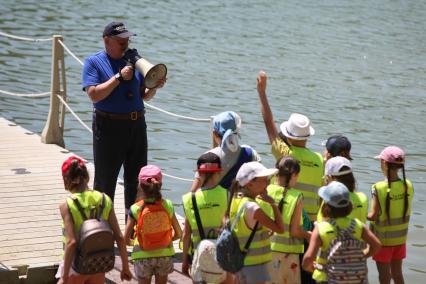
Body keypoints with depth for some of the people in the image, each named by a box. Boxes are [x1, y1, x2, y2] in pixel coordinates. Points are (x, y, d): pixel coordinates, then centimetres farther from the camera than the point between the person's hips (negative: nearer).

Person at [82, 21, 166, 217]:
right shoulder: (94, 62, -3)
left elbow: (144, 96, 14)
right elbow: (94, 94, -17)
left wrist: (154, 87, -7)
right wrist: (119, 77, -19)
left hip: (137, 125, 5)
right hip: (109, 127, -5)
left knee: (136, 179, 12)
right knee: (105, 181, 2)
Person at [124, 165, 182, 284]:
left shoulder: (135, 209, -13)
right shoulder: (167, 206, -8)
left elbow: (126, 239, -11)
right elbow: (178, 234, -2)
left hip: (143, 256, -2)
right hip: (164, 254, 2)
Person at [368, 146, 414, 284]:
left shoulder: (379, 188, -23)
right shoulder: (408, 186, -8)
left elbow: (374, 215, -20)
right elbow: (404, 211, 0)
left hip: (383, 238, -4)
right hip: (400, 237, 4)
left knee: (384, 273, 10)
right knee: (397, 272, 18)